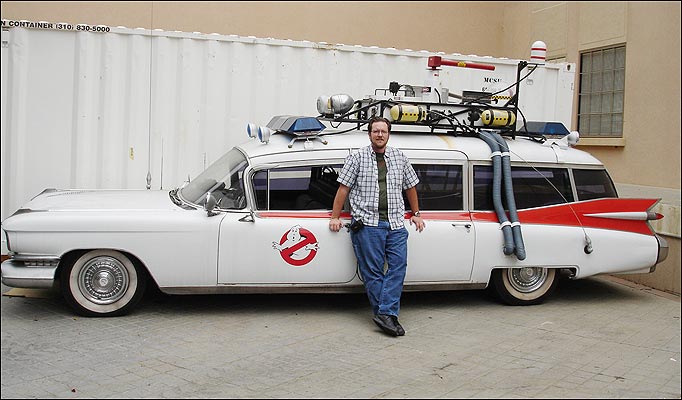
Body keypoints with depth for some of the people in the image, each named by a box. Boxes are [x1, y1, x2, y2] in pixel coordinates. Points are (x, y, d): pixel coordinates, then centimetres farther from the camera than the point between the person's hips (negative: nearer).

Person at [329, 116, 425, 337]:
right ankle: (386, 314, 3)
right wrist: (335, 217, 1)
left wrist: (416, 215, 23)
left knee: (398, 266, -8)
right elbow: (343, 188, 3)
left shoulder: (399, 157, 15)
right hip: (367, 223, -3)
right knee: (372, 272, -3)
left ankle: (385, 314, -9)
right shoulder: (357, 157, 5)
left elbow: (410, 186, 23)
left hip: (396, 224, 3)